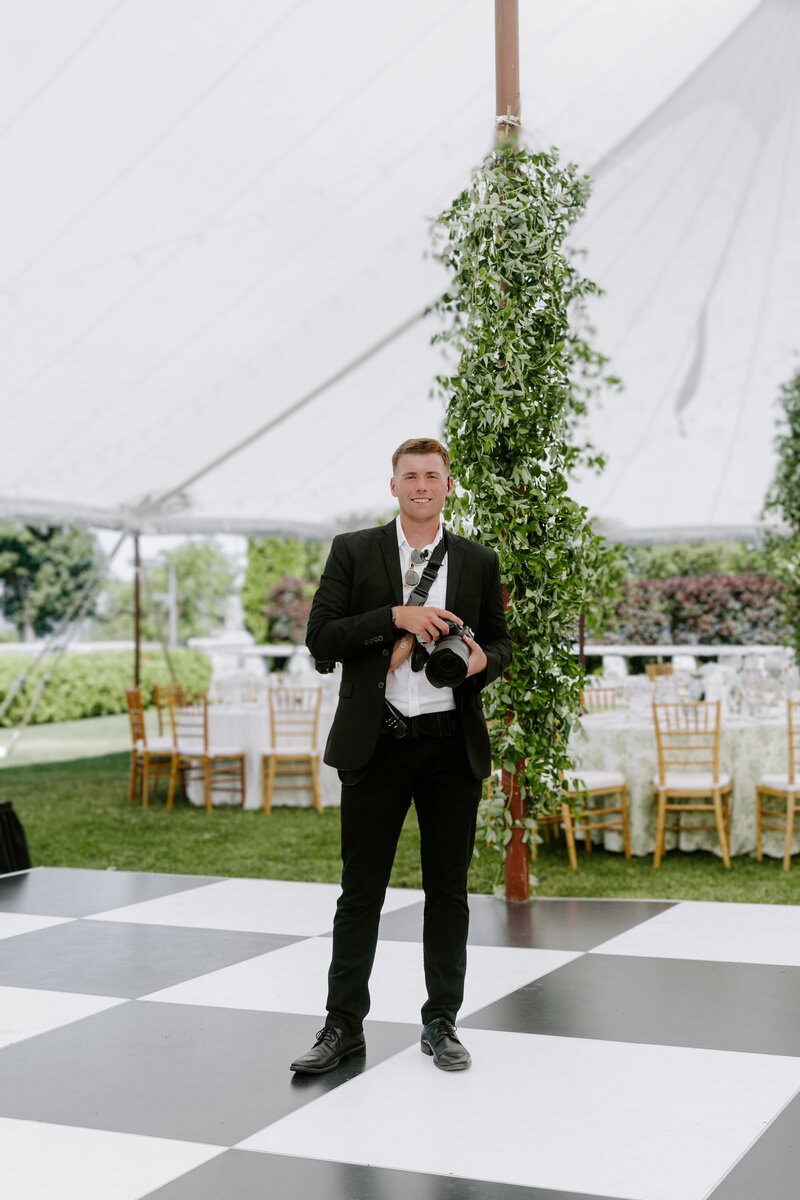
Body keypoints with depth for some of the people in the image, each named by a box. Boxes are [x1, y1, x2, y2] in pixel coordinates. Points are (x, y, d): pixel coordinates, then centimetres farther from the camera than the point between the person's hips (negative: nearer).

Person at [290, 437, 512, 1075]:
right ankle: (344, 1025, 15)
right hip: (376, 741, -2)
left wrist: (483, 659, -8)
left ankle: (442, 1022, 23)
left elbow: (501, 642, 15)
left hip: (452, 743, 2)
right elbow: (321, 638, -4)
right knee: (361, 890, 4)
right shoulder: (353, 551, 4)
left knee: (448, 889, 9)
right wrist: (396, 617, -16)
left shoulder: (478, 561, 9)